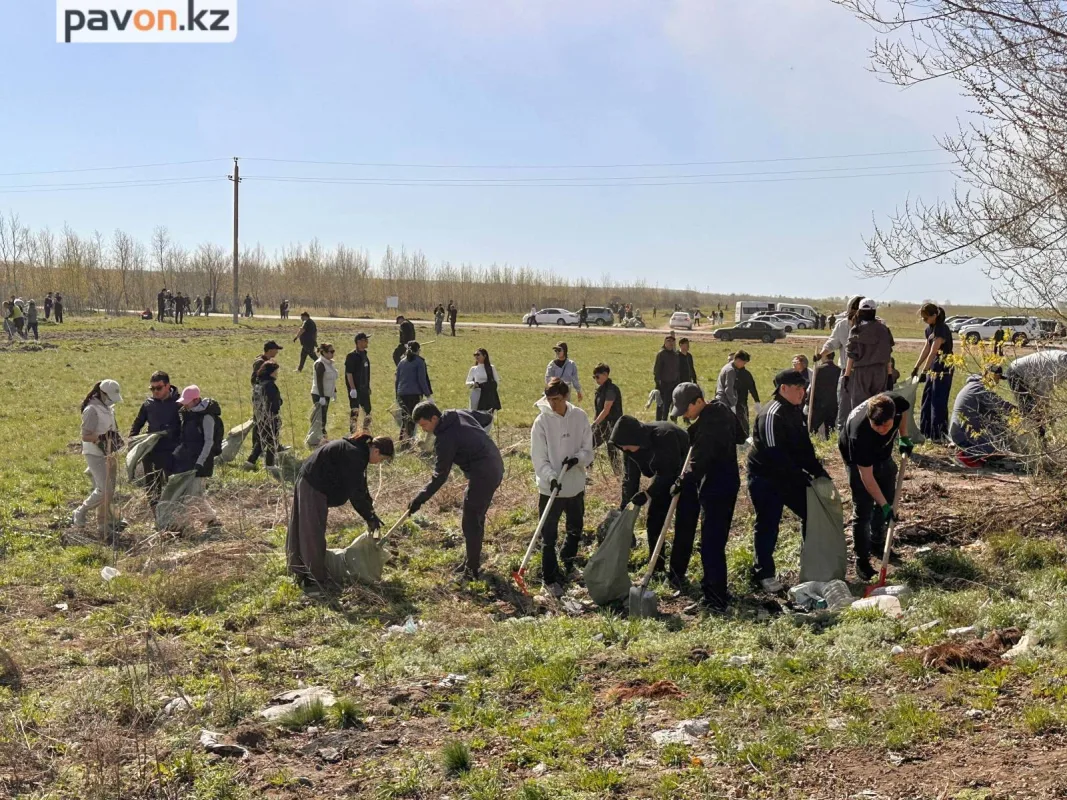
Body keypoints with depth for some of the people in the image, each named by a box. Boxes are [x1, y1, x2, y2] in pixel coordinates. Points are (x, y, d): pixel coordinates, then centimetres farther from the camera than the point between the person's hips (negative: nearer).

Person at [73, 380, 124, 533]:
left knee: (109, 491, 9)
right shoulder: (92, 410, -15)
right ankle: (80, 513, 4)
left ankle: (105, 525, 17)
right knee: (104, 490, -15)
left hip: (108, 454, 9)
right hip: (95, 455, -9)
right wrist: (101, 437, -32)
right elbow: (85, 436, -21)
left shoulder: (108, 408, 12)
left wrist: (116, 438, 13)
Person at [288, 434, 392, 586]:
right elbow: (355, 491, -20)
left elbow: (360, 484, 14)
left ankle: (301, 571, 29)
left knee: (302, 529, 18)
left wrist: (370, 511, 11)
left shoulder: (358, 449, 7)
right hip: (314, 487, -10)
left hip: (307, 481, 10)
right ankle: (316, 577, 4)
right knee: (313, 532, -3)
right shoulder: (354, 455, -24)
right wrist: (369, 517, -11)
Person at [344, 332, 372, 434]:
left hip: (364, 388, 8)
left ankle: (366, 433, 22)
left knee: (367, 410, 12)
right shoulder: (352, 356, -13)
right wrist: (352, 388, -21)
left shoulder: (365, 355, 12)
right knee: (354, 412, -3)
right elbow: (348, 373, -17)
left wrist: (368, 387, 18)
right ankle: (353, 434, 2)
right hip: (355, 389, -8)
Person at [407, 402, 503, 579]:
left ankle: (472, 569, 7)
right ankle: (472, 562, 30)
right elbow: (488, 418, 21)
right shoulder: (461, 414, 5)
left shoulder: (444, 438, -18)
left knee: (471, 523, 0)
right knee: (477, 518, 19)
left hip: (482, 475, -10)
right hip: (495, 466, 10)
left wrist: (420, 499, -12)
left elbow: (439, 476, -16)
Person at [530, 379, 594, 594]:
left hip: (576, 486, 4)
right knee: (549, 536, 1)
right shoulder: (542, 421, -13)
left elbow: (588, 449, 0)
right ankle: (550, 579, 12)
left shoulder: (580, 417, -4)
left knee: (576, 529, 22)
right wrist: (551, 477, -29)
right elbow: (539, 458, -14)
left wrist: (577, 458, -22)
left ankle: (567, 561, 48)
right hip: (550, 488, -4)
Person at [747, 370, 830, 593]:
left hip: (788, 475, 9)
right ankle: (764, 575, 8)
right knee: (768, 525, -4)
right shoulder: (771, 415, -23)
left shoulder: (795, 412, 8)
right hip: (765, 477, -9)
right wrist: (802, 478, -24)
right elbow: (775, 454, -27)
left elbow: (804, 446, 13)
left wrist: (818, 471, 1)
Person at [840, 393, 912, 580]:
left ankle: (877, 544, 36)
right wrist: (884, 505, -34)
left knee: (887, 500, 17)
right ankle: (862, 559, 5)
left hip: (882, 453, 6)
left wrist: (904, 438, -6)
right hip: (858, 460, -6)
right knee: (863, 510, -7)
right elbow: (866, 476, -36)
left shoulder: (895, 404, -33)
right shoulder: (859, 433, -45)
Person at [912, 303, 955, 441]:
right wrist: (916, 367, 15)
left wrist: (924, 372, -29)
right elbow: (926, 349, 16)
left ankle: (939, 434, 2)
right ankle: (927, 431, 24)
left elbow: (933, 352, -26)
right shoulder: (929, 329, 8)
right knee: (927, 398, 14)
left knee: (938, 401, -5)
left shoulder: (942, 329, -21)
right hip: (933, 368, 10)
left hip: (944, 370, -10)